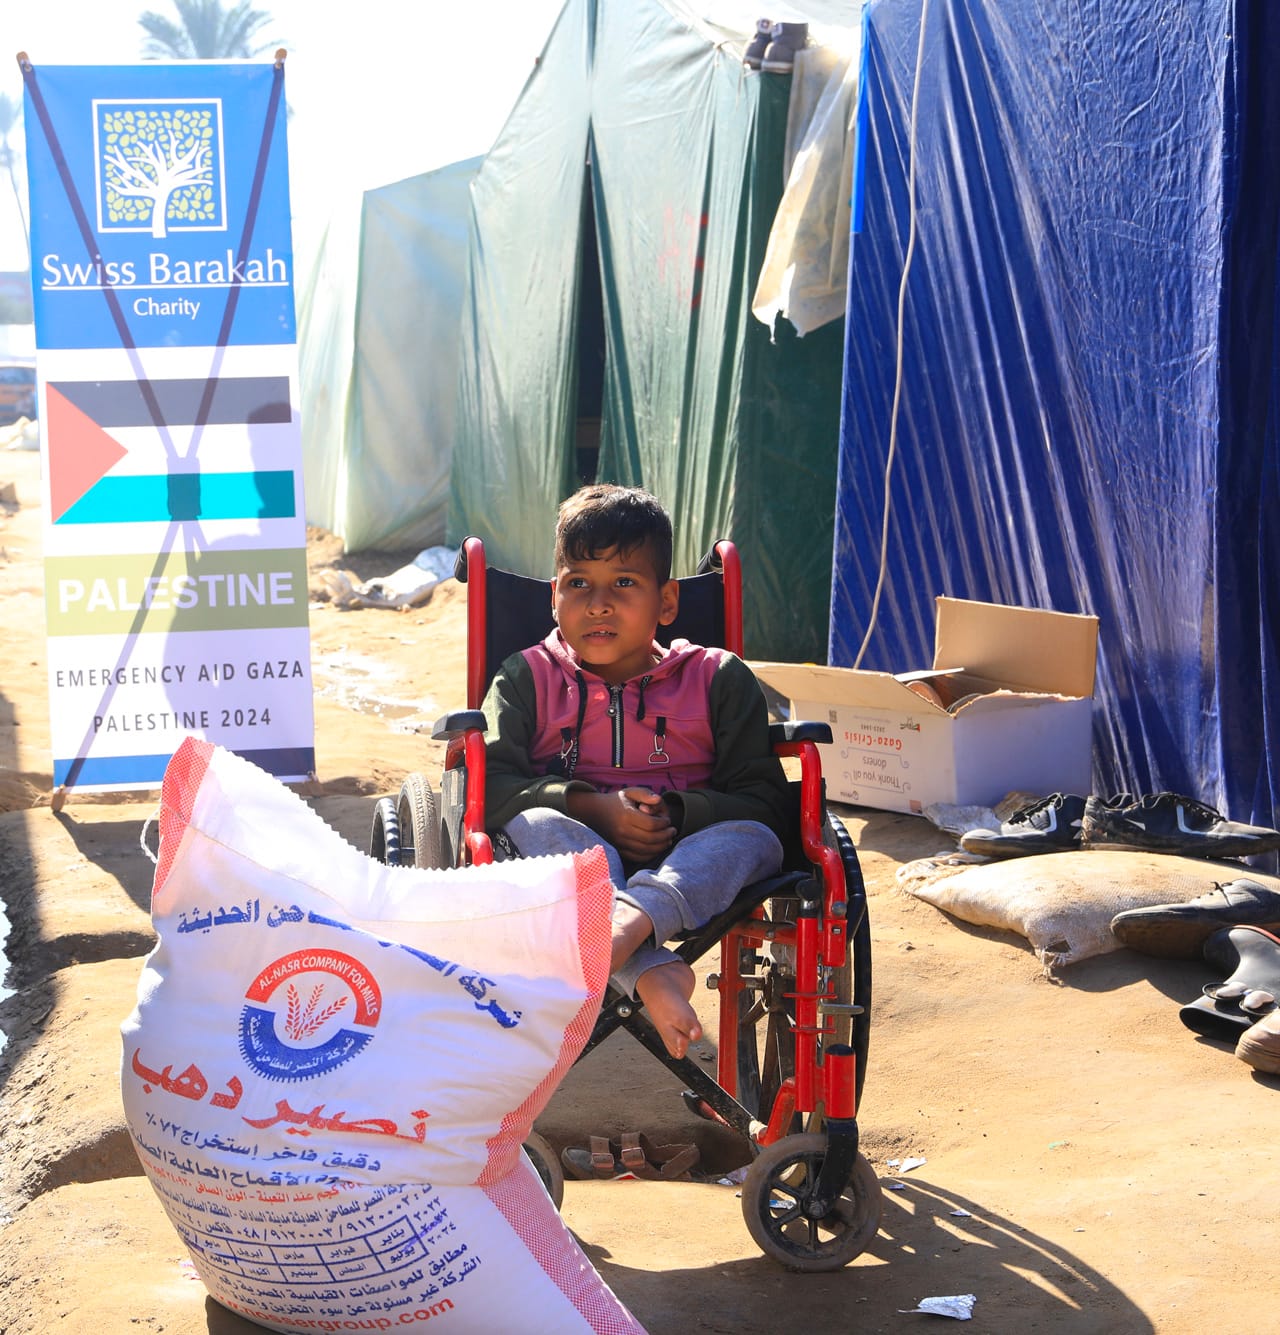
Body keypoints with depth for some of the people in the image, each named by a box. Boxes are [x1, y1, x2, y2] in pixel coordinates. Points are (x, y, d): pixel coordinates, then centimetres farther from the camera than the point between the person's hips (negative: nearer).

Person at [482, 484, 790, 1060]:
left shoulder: (717, 678, 14)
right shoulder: (529, 677, 14)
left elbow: (764, 801, 4)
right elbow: (489, 785, -2)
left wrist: (677, 814, -14)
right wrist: (592, 809, -15)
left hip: (690, 862, 1)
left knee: (753, 838, -29)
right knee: (535, 825, -33)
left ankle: (633, 918, -55)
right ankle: (650, 971, -51)